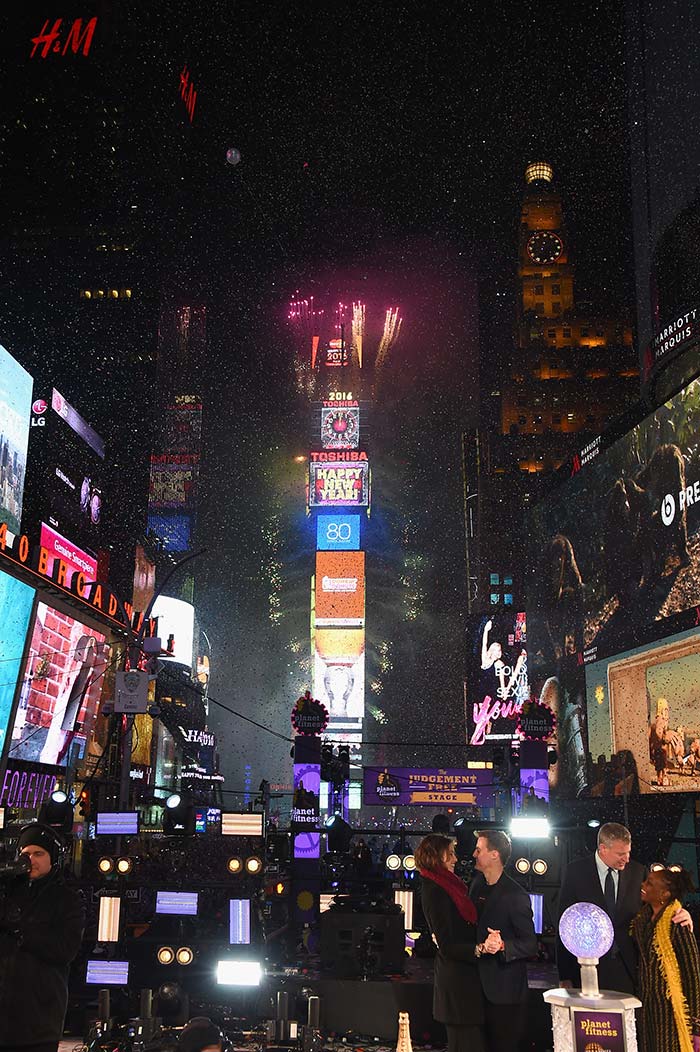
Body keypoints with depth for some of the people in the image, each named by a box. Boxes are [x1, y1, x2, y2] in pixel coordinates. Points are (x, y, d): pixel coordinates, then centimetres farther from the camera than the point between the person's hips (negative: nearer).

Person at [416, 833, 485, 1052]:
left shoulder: (446, 887, 13)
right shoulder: (434, 892, -16)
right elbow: (447, 947, -20)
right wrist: (479, 949, -32)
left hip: (464, 975, 10)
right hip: (456, 978, -10)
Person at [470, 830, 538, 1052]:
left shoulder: (515, 896, -17)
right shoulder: (478, 884, 7)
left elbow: (530, 944, -17)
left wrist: (502, 945, -31)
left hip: (505, 990, -7)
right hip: (480, 984, 7)